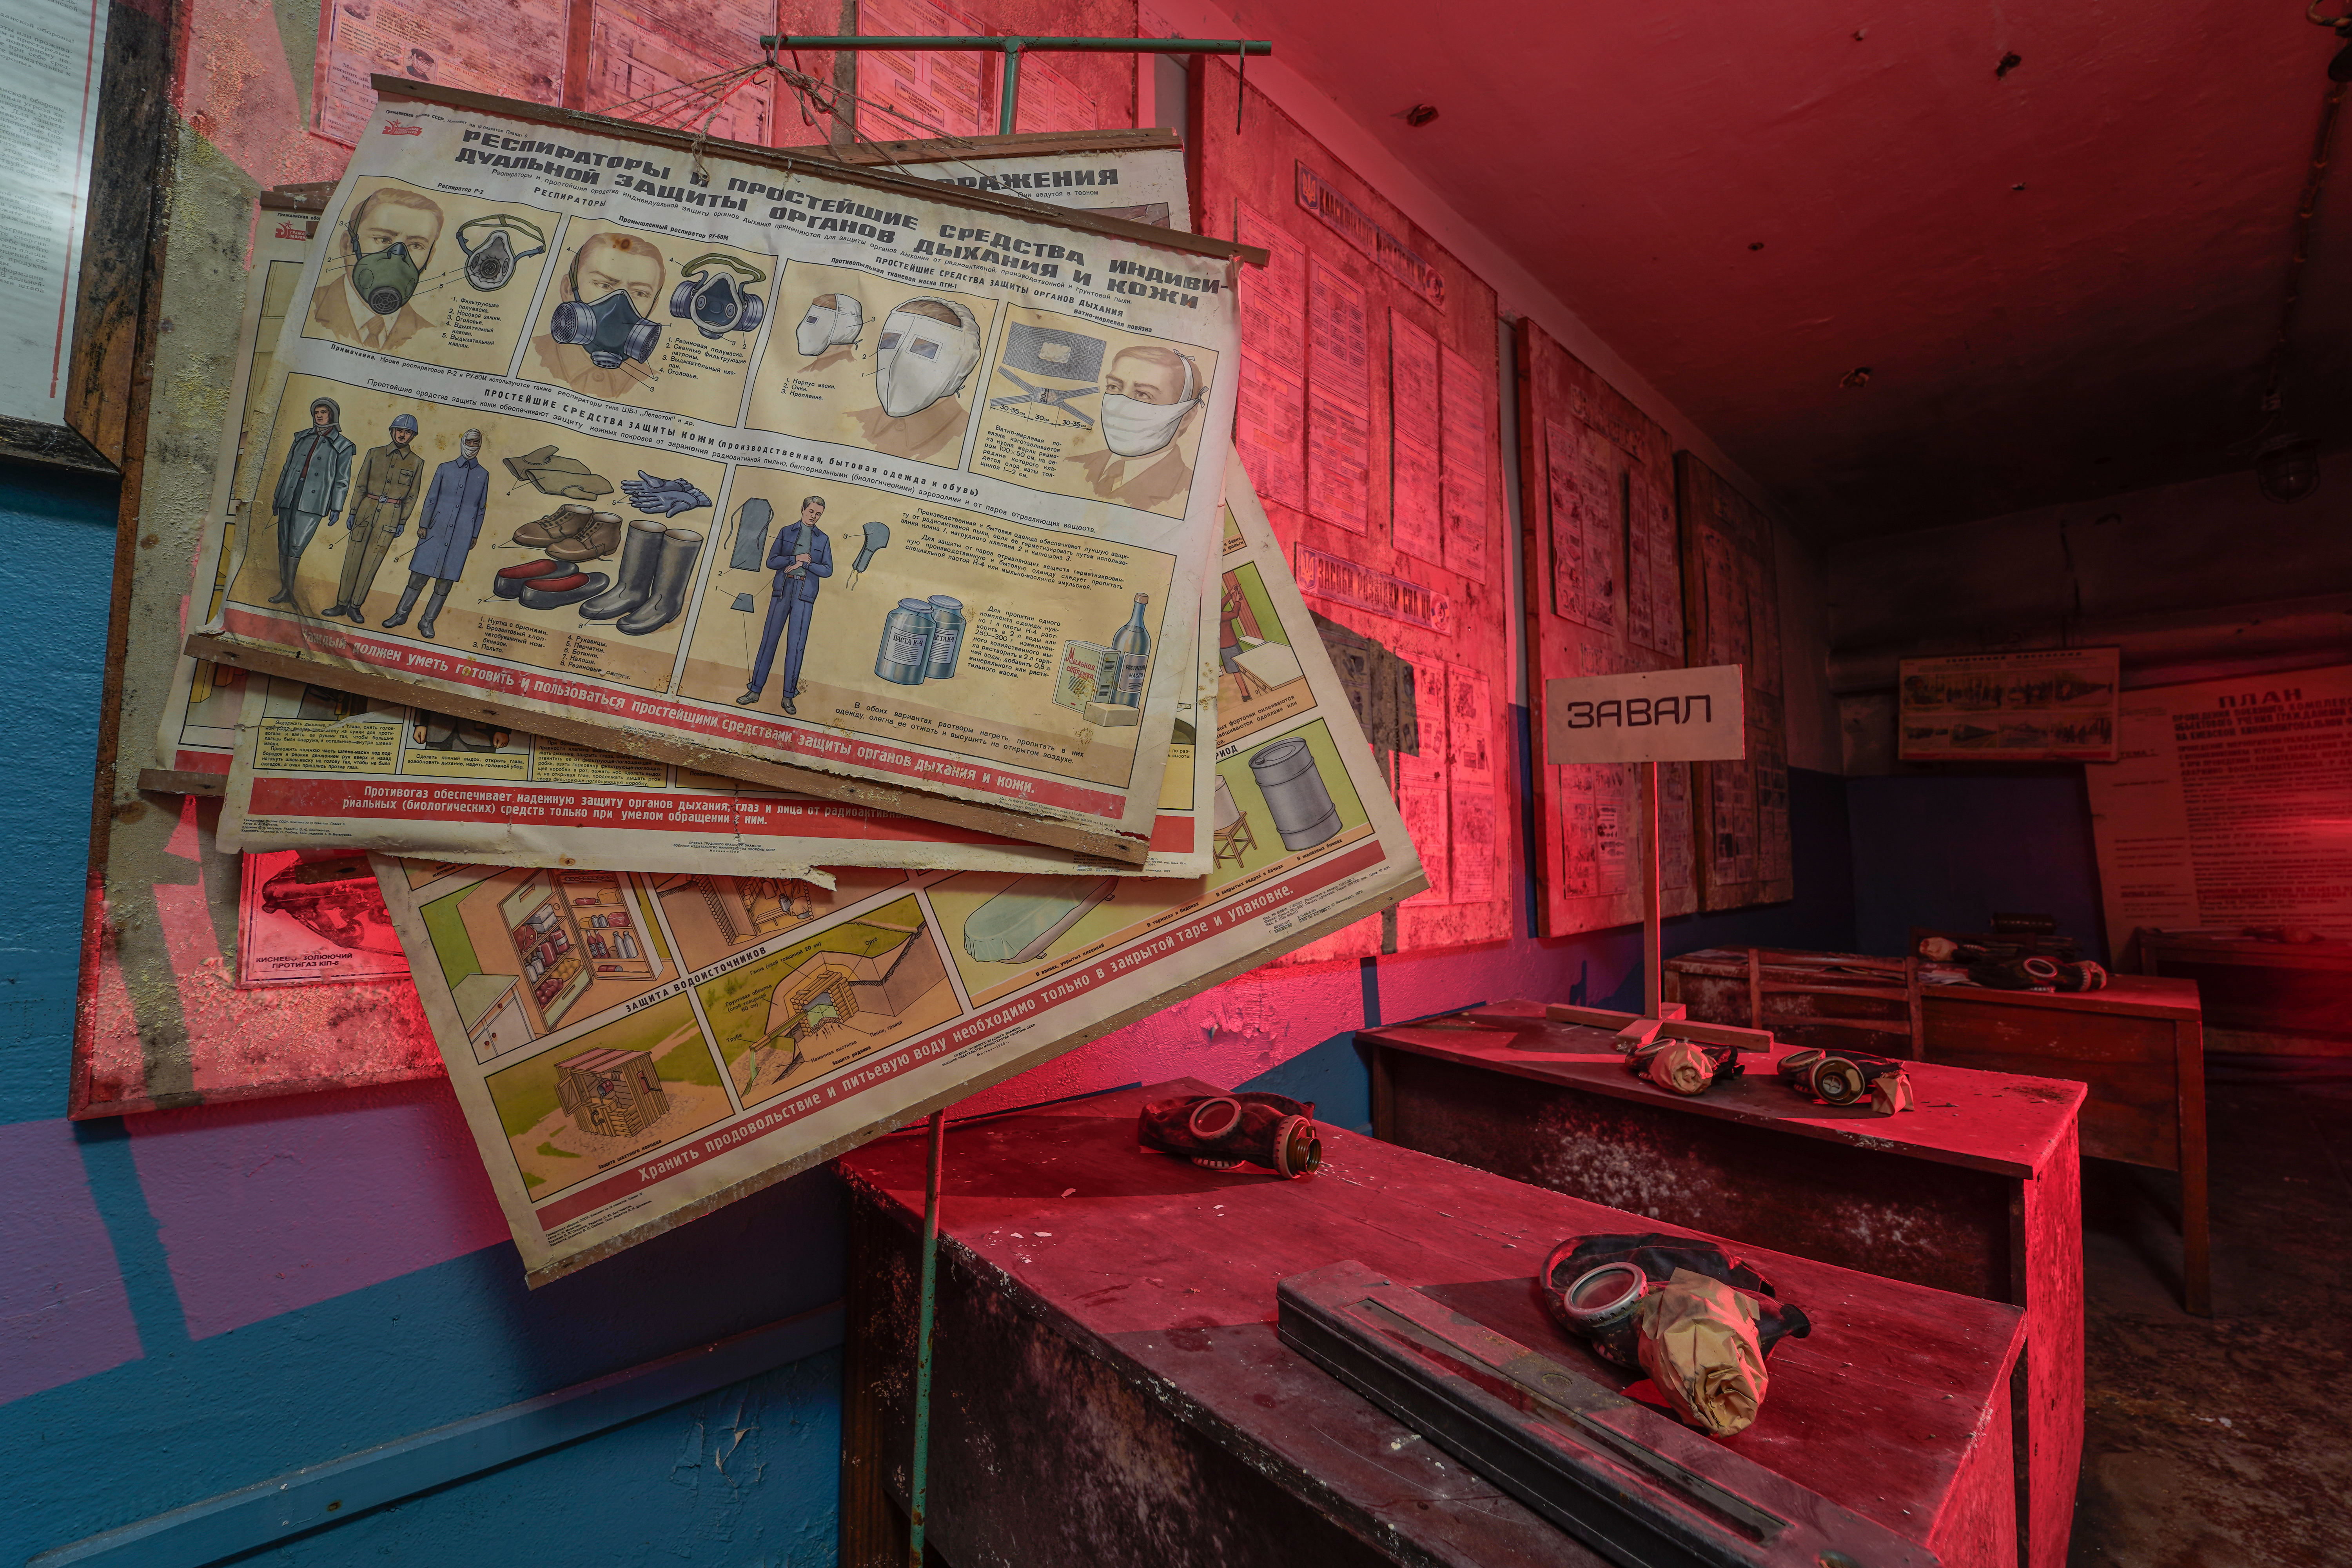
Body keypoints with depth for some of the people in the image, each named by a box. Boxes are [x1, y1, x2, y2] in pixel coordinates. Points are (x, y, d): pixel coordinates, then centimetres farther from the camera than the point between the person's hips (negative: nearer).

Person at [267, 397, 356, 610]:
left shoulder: (342, 446, 4)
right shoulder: (302, 438, 16)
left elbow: (342, 480, 3)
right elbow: (287, 468, 20)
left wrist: (336, 508, -3)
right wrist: (278, 495, 17)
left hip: (313, 501, -5)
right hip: (289, 496, 5)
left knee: (296, 545, -11)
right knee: (284, 543, 3)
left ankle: (289, 590, -4)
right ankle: (284, 590, 8)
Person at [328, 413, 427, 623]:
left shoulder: (417, 462, 4)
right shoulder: (374, 453, 7)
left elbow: (411, 496, 6)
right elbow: (360, 485, 9)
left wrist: (402, 522, 2)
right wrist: (353, 512, 5)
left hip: (391, 517, -1)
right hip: (366, 510, 2)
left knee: (371, 563, 0)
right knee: (353, 559, 3)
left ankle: (355, 606, 10)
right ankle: (342, 604, 10)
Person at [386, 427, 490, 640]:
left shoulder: (483, 475, 7)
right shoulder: (445, 469, 7)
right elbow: (431, 499, 8)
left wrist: (474, 536, 7)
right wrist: (423, 525, 1)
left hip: (461, 535, 0)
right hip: (436, 530, 0)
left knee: (446, 581, 2)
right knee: (419, 575, 1)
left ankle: (427, 622, 12)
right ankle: (401, 614, 13)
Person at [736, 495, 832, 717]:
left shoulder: (823, 539, 11)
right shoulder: (786, 531, 11)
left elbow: (828, 570, 3)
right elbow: (772, 560, 5)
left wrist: (804, 564, -8)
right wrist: (795, 559, -9)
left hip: (805, 593, -1)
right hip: (783, 588, 1)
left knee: (796, 644, -2)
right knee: (769, 639, -1)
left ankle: (789, 696, 3)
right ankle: (755, 691, 4)